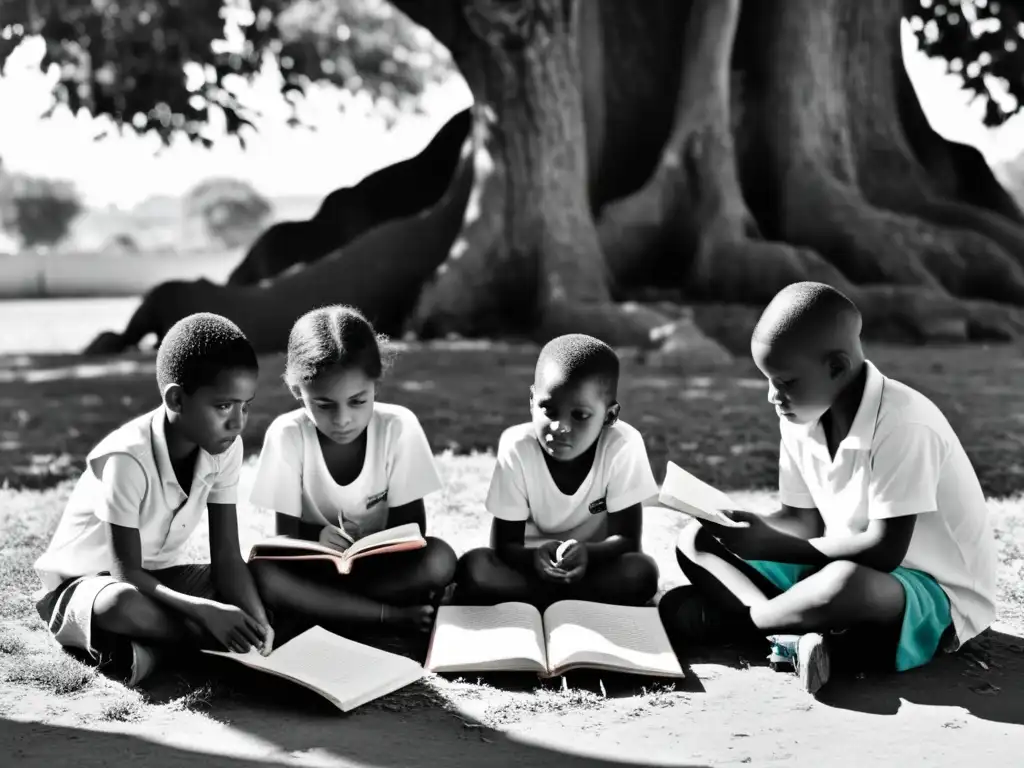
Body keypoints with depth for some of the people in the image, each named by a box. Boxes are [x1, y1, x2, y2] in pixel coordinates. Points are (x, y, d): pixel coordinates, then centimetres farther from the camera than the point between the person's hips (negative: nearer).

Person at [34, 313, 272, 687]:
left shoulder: (225, 447, -12)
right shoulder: (128, 458, -30)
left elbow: (226, 558, -13)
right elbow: (126, 572, -27)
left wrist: (258, 620, -31)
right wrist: (206, 612, -39)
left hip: (158, 577, 6)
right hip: (84, 583, -6)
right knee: (122, 606, -42)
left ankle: (148, 641, -14)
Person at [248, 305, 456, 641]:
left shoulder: (398, 427, -14)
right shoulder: (287, 435, -13)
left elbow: (412, 526, -8)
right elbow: (287, 535, -10)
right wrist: (315, 537, -33)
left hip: (383, 565, 0)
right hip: (316, 568, 0)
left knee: (439, 559, -30)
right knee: (262, 571, -32)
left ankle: (319, 608, -21)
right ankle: (397, 618, -29)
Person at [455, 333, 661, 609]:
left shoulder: (623, 446, -21)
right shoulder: (517, 447, -19)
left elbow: (627, 539, -16)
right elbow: (505, 545, -14)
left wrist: (587, 554, -38)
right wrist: (535, 557, -38)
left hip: (594, 563, 0)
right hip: (531, 564, 0)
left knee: (641, 572, -32)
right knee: (473, 569, -28)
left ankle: (524, 609, -15)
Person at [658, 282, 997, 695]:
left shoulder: (903, 425, -26)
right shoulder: (801, 419, -3)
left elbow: (884, 551, -27)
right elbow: (804, 521, 4)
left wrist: (772, 547, -27)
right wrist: (748, 529, -16)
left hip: (937, 595, -8)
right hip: (839, 567, 8)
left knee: (846, 582, -43)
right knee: (696, 542, -1)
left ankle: (731, 616, -16)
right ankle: (802, 628, -24)